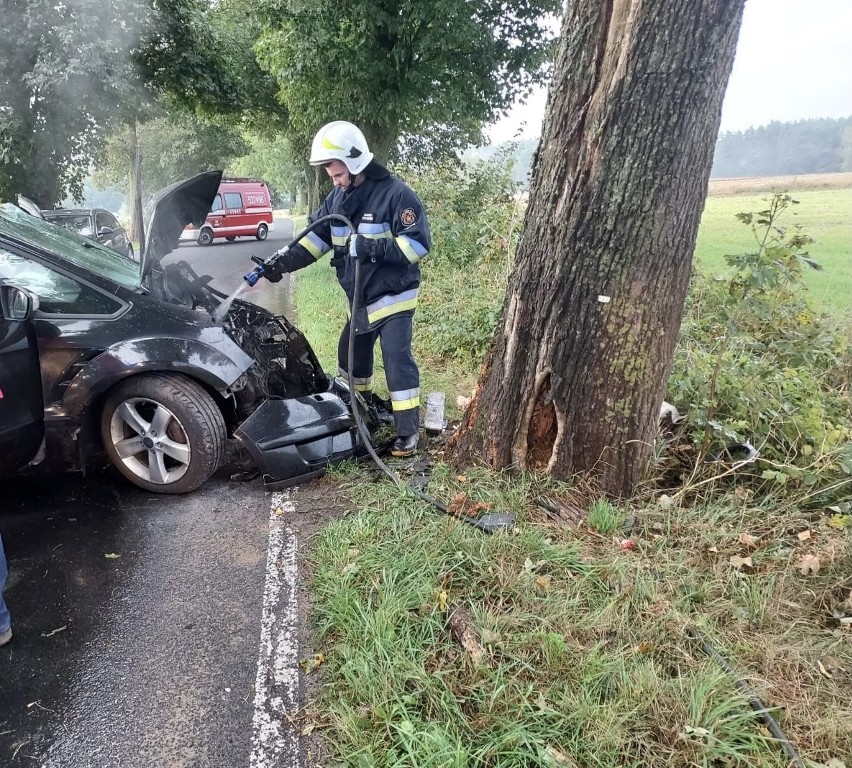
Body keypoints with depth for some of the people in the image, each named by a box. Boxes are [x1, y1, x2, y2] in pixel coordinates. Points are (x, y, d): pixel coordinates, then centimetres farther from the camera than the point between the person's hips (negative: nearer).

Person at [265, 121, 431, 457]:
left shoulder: (395, 193, -17)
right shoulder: (338, 197, 6)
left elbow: (419, 243, -22)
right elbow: (315, 236, 7)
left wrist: (373, 247, -32)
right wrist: (283, 259, -9)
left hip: (393, 297, -8)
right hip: (360, 299, 8)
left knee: (397, 360, -10)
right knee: (351, 354, 19)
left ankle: (408, 432, -2)